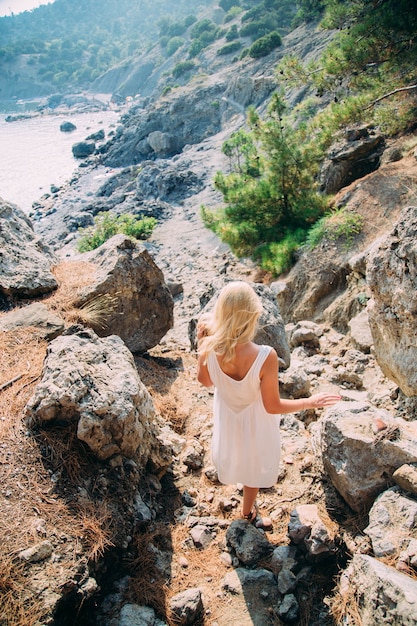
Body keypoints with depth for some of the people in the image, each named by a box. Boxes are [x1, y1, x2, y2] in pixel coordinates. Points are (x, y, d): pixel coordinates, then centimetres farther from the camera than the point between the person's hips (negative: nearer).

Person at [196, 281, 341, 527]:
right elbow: (273, 406, -27)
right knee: (254, 463, 29)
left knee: (233, 452, 37)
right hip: (255, 422, -2)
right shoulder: (265, 357, -40)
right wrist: (310, 402, -14)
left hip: (226, 417, 2)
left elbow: (205, 381, -8)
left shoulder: (210, 349, -31)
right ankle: (248, 510, 56)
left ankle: (229, 472, 72)